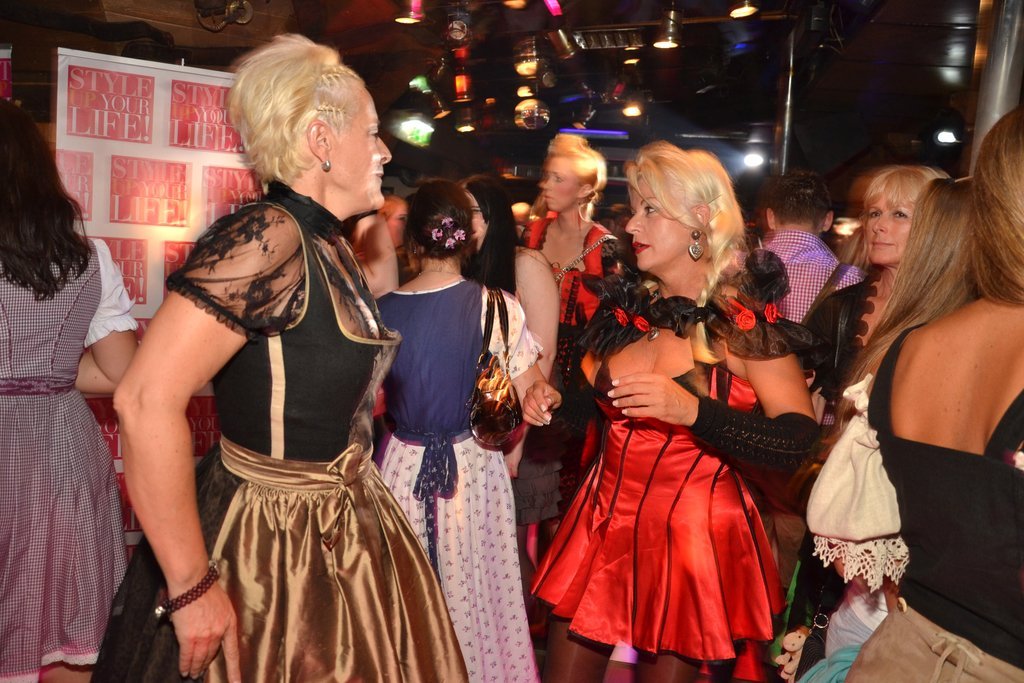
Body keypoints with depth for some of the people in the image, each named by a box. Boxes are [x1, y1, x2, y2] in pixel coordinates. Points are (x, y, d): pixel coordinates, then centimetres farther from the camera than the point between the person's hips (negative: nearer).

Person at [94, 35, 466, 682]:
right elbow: (147, 401, -29)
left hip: (346, 526, 9)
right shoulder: (266, 238, -22)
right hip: (276, 547, -8)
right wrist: (192, 590, -24)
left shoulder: (332, 247, 5)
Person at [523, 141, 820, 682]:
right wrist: (556, 399, -1)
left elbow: (799, 441, -20)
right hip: (604, 522, 5)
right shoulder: (624, 308, 3)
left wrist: (693, 410, -32)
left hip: (692, 536, -5)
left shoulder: (747, 324, -12)